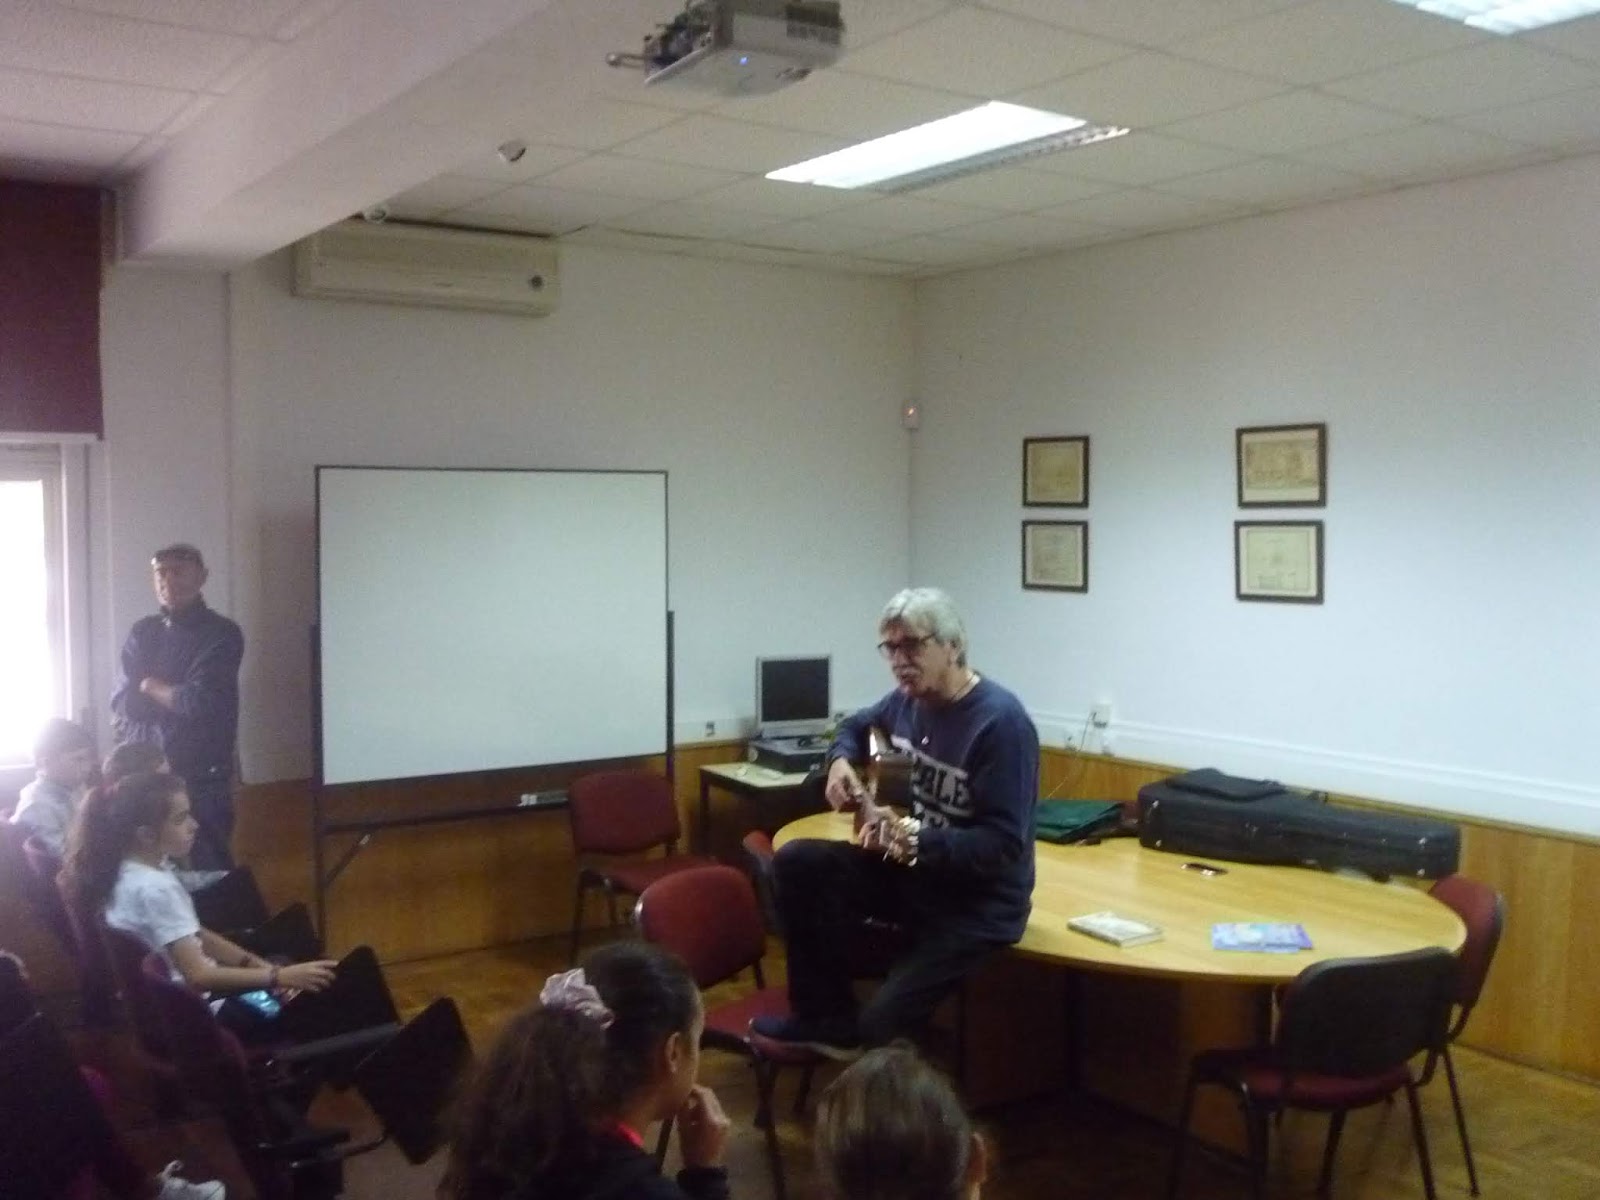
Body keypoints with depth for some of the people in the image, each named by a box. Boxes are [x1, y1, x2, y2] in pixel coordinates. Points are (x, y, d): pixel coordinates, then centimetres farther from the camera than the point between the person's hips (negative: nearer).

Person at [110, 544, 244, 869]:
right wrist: (175, 698, -10)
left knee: (207, 871, -2)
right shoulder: (142, 632, 10)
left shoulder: (222, 634, -6)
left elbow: (198, 702, -15)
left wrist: (149, 685, -1)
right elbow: (122, 705, 2)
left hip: (202, 778, -5)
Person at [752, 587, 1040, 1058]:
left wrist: (913, 839, -38)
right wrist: (840, 760, 2)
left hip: (977, 903, -8)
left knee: (884, 1026, -19)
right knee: (796, 864, -8)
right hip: (912, 871, 8)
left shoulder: (1000, 721, -24)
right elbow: (856, 726, 24)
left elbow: (1003, 844, -27)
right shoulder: (908, 700, 0)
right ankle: (827, 1019, 5)